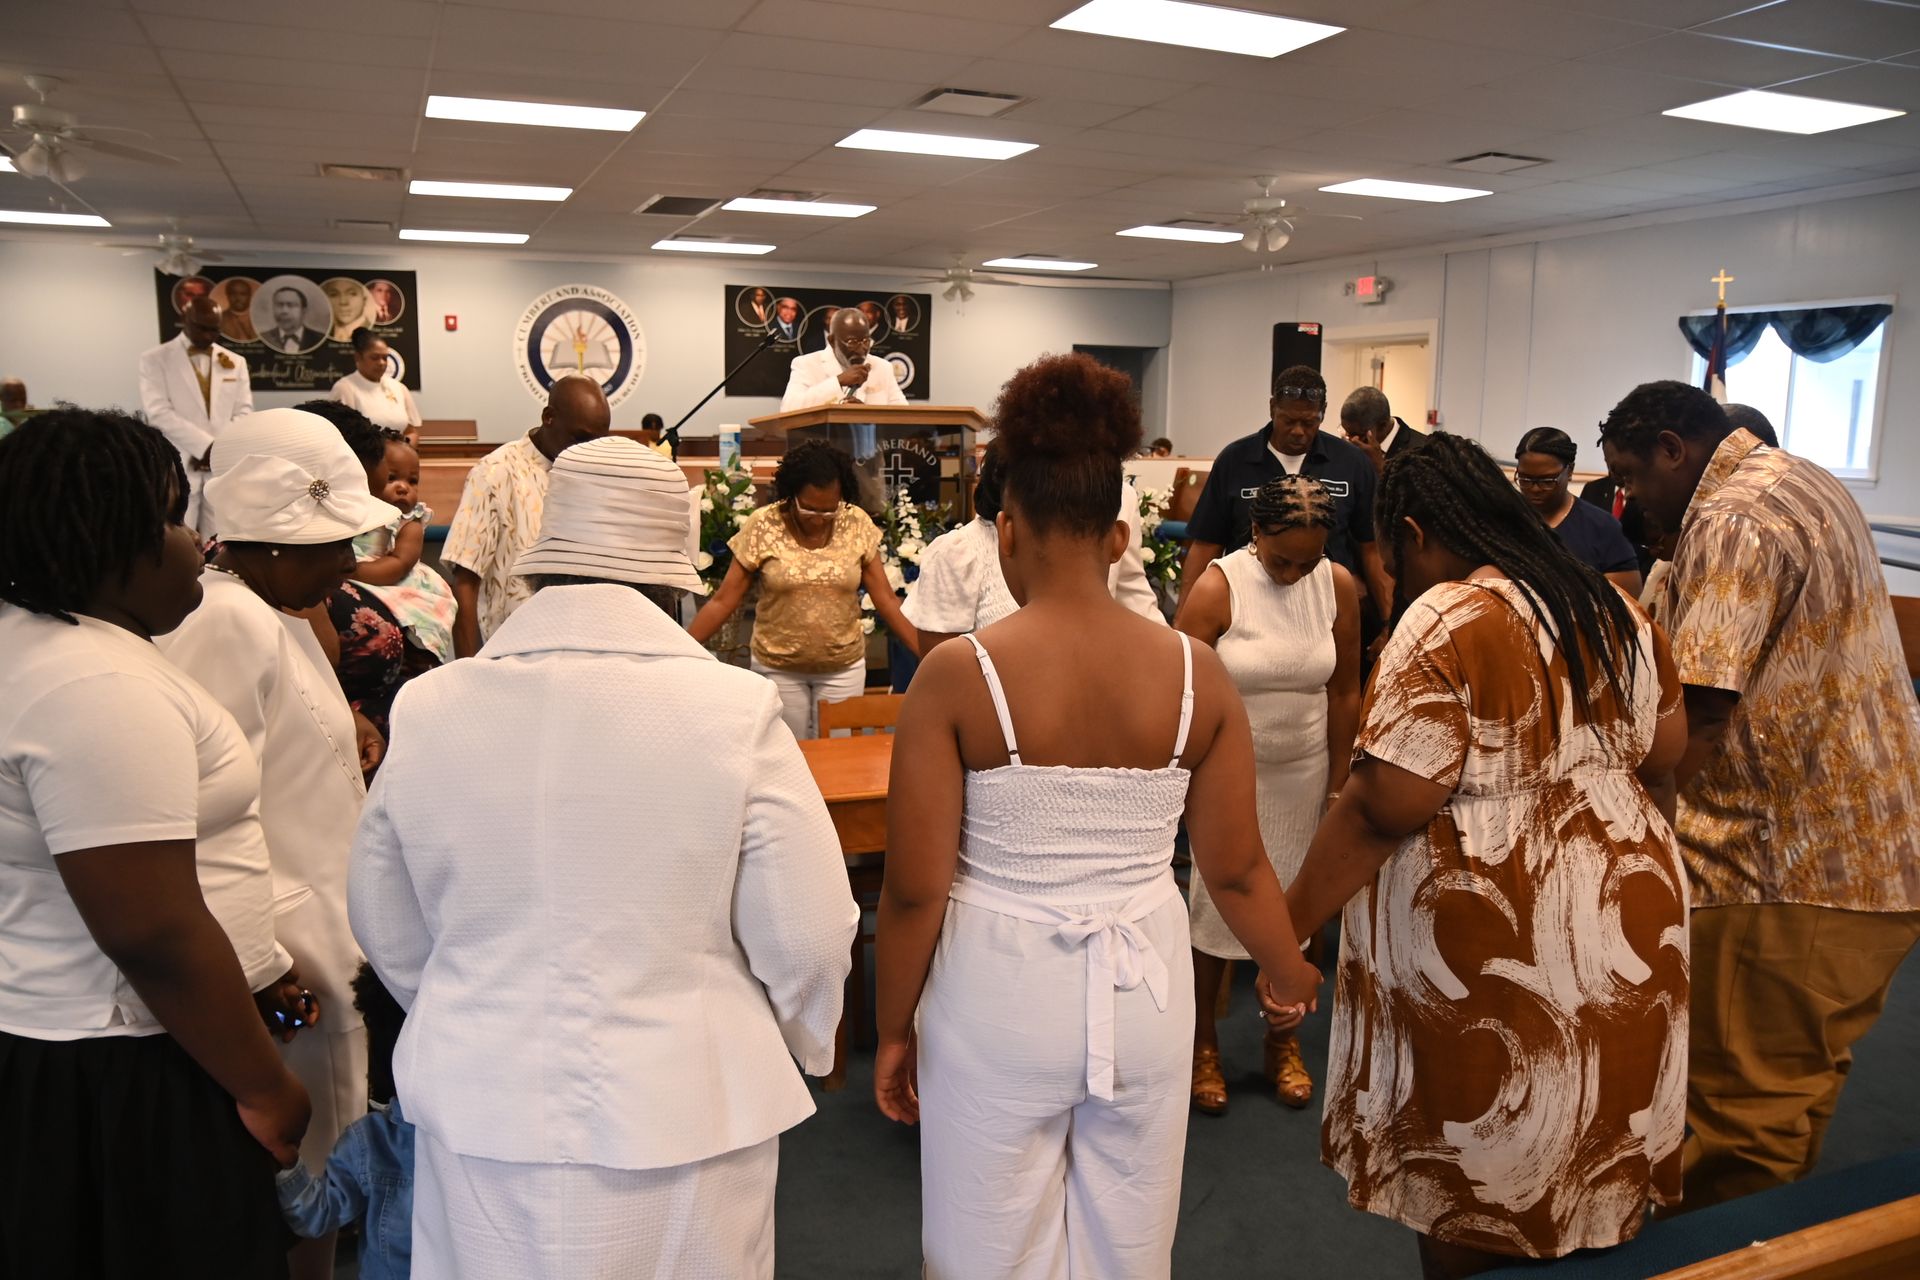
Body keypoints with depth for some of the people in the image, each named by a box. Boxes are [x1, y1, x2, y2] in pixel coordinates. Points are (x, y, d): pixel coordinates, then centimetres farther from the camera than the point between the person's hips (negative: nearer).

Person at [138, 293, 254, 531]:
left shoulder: (235, 362, 14)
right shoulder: (155, 359, 4)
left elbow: (243, 413, 9)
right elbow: (158, 412, -7)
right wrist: (206, 446, -15)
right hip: (178, 468, -3)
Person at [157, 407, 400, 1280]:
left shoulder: (273, 616, 12)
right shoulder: (226, 624, -19)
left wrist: (338, 748, 7)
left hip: (319, 947, 9)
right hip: (282, 961, -9)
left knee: (305, 1181, 21)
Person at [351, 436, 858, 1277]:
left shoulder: (427, 710, -7)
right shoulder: (734, 712, -17)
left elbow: (387, 928, 4)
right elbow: (804, 935, -13)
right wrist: (801, 1048, 8)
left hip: (481, 1118, 3)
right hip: (679, 1118, -2)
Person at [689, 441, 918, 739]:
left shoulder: (858, 525, -7)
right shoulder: (762, 526, -11)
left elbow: (885, 599, -3)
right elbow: (723, 602, -8)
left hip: (843, 667, 1)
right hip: (777, 668, -1)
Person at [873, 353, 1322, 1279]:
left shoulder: (958, 674, -16)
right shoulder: (1197, 671, -8)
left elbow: (915, 889, -12)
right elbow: (1235, 868, 1)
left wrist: (893, 1029, 4)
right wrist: (1289, 972, 20)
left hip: (999, 994, -2)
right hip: (1143, 991, 3)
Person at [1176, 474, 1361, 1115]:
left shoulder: (1338, 586, -6)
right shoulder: (1218, 588, -17)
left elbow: (1345, 691, 2)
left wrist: (1338, 781, 6)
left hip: (1302, 771, 3)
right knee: (1217, 902, 3)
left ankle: (1283, 1040, 31)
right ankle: (1203, 1043, 23)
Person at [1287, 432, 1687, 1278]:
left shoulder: (1447, 621, -18)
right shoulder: (1614, 609, 6)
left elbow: (1383, 808, -22)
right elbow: (1664, 754, 12)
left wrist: (1291, 919, -13)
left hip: (1490, 948, -8)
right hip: (1627, 922, 8)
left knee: (1466, 1179, 11)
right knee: (1578, 1166, 23)